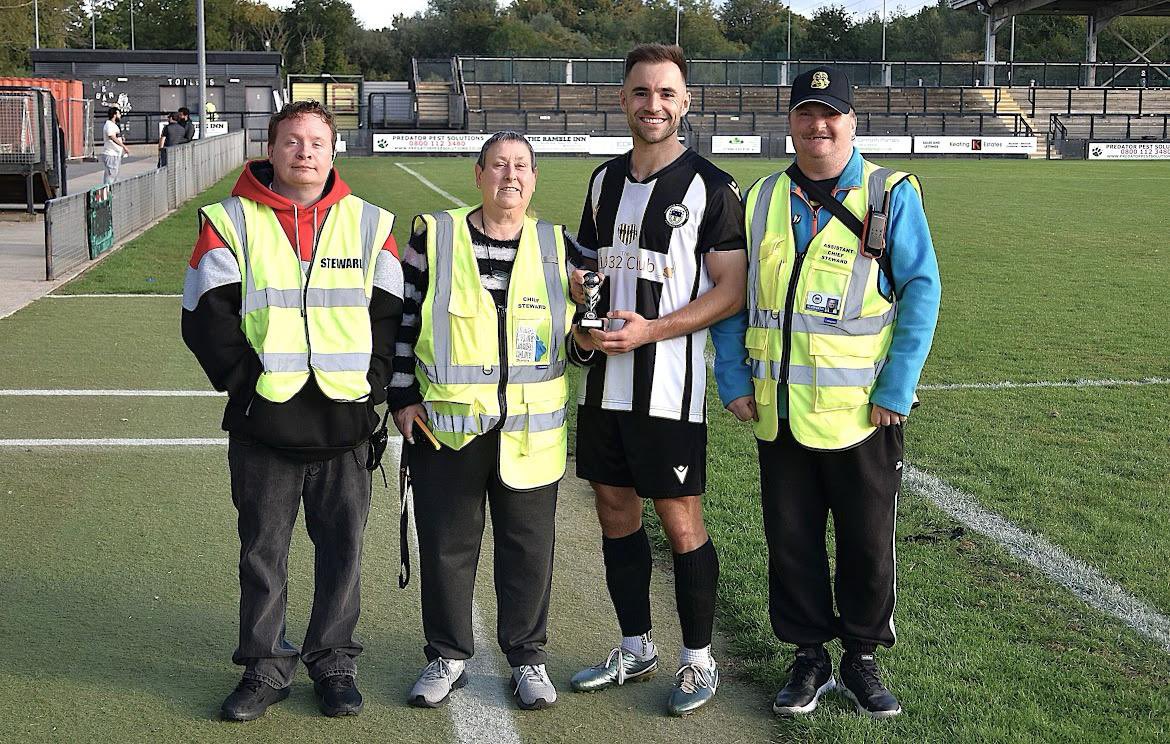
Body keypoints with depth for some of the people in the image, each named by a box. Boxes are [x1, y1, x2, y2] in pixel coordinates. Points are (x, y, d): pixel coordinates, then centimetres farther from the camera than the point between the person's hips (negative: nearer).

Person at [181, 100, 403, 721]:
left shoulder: (369, 224, 7)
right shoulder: (230, 222, 2)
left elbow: (389, 312, 6)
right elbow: (205, 315, -2)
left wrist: (370, 383, -4)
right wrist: (246, 381, -8)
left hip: (345, 424, 1)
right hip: (262, 424, -1)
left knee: (342, 549, 7)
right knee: (262, 551, 8)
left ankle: (333, 663, 24)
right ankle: (265, 669, 22)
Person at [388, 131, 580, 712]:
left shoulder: (557, 245, 6)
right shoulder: (434, 237, 0)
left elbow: (580, 322, 15)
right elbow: (403, 318, 3)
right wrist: (403, 395, -3)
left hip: (530, 433, 1)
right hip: (444, 426, -1)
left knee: (527, 546, 8)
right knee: (445, 543, 7)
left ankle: (527, 655, 24)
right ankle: (447, 656, 24)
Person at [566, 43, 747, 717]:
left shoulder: (711, 187, -7)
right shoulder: (605, 181, 12)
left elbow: (731, 290, -10)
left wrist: (650, 330, -19)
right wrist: (580, 326, -1)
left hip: (670, 389, -6)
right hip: (603, 382, 6)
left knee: (681, 522, 0)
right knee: (616, 511, 13)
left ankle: (699, 660, 17)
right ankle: (636, 649, 29)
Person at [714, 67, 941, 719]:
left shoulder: (891, 195, -3)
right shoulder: (761, 201, 8)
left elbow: (921, 290, -6)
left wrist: (897, 388, -13)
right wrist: (734, 379, 1)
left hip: (863, 410, -3)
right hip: (779, 411, 3)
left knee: (868, 542, 7)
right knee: (790, 539, 10)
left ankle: (862, 657, 25)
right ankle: (809, 657, 26)